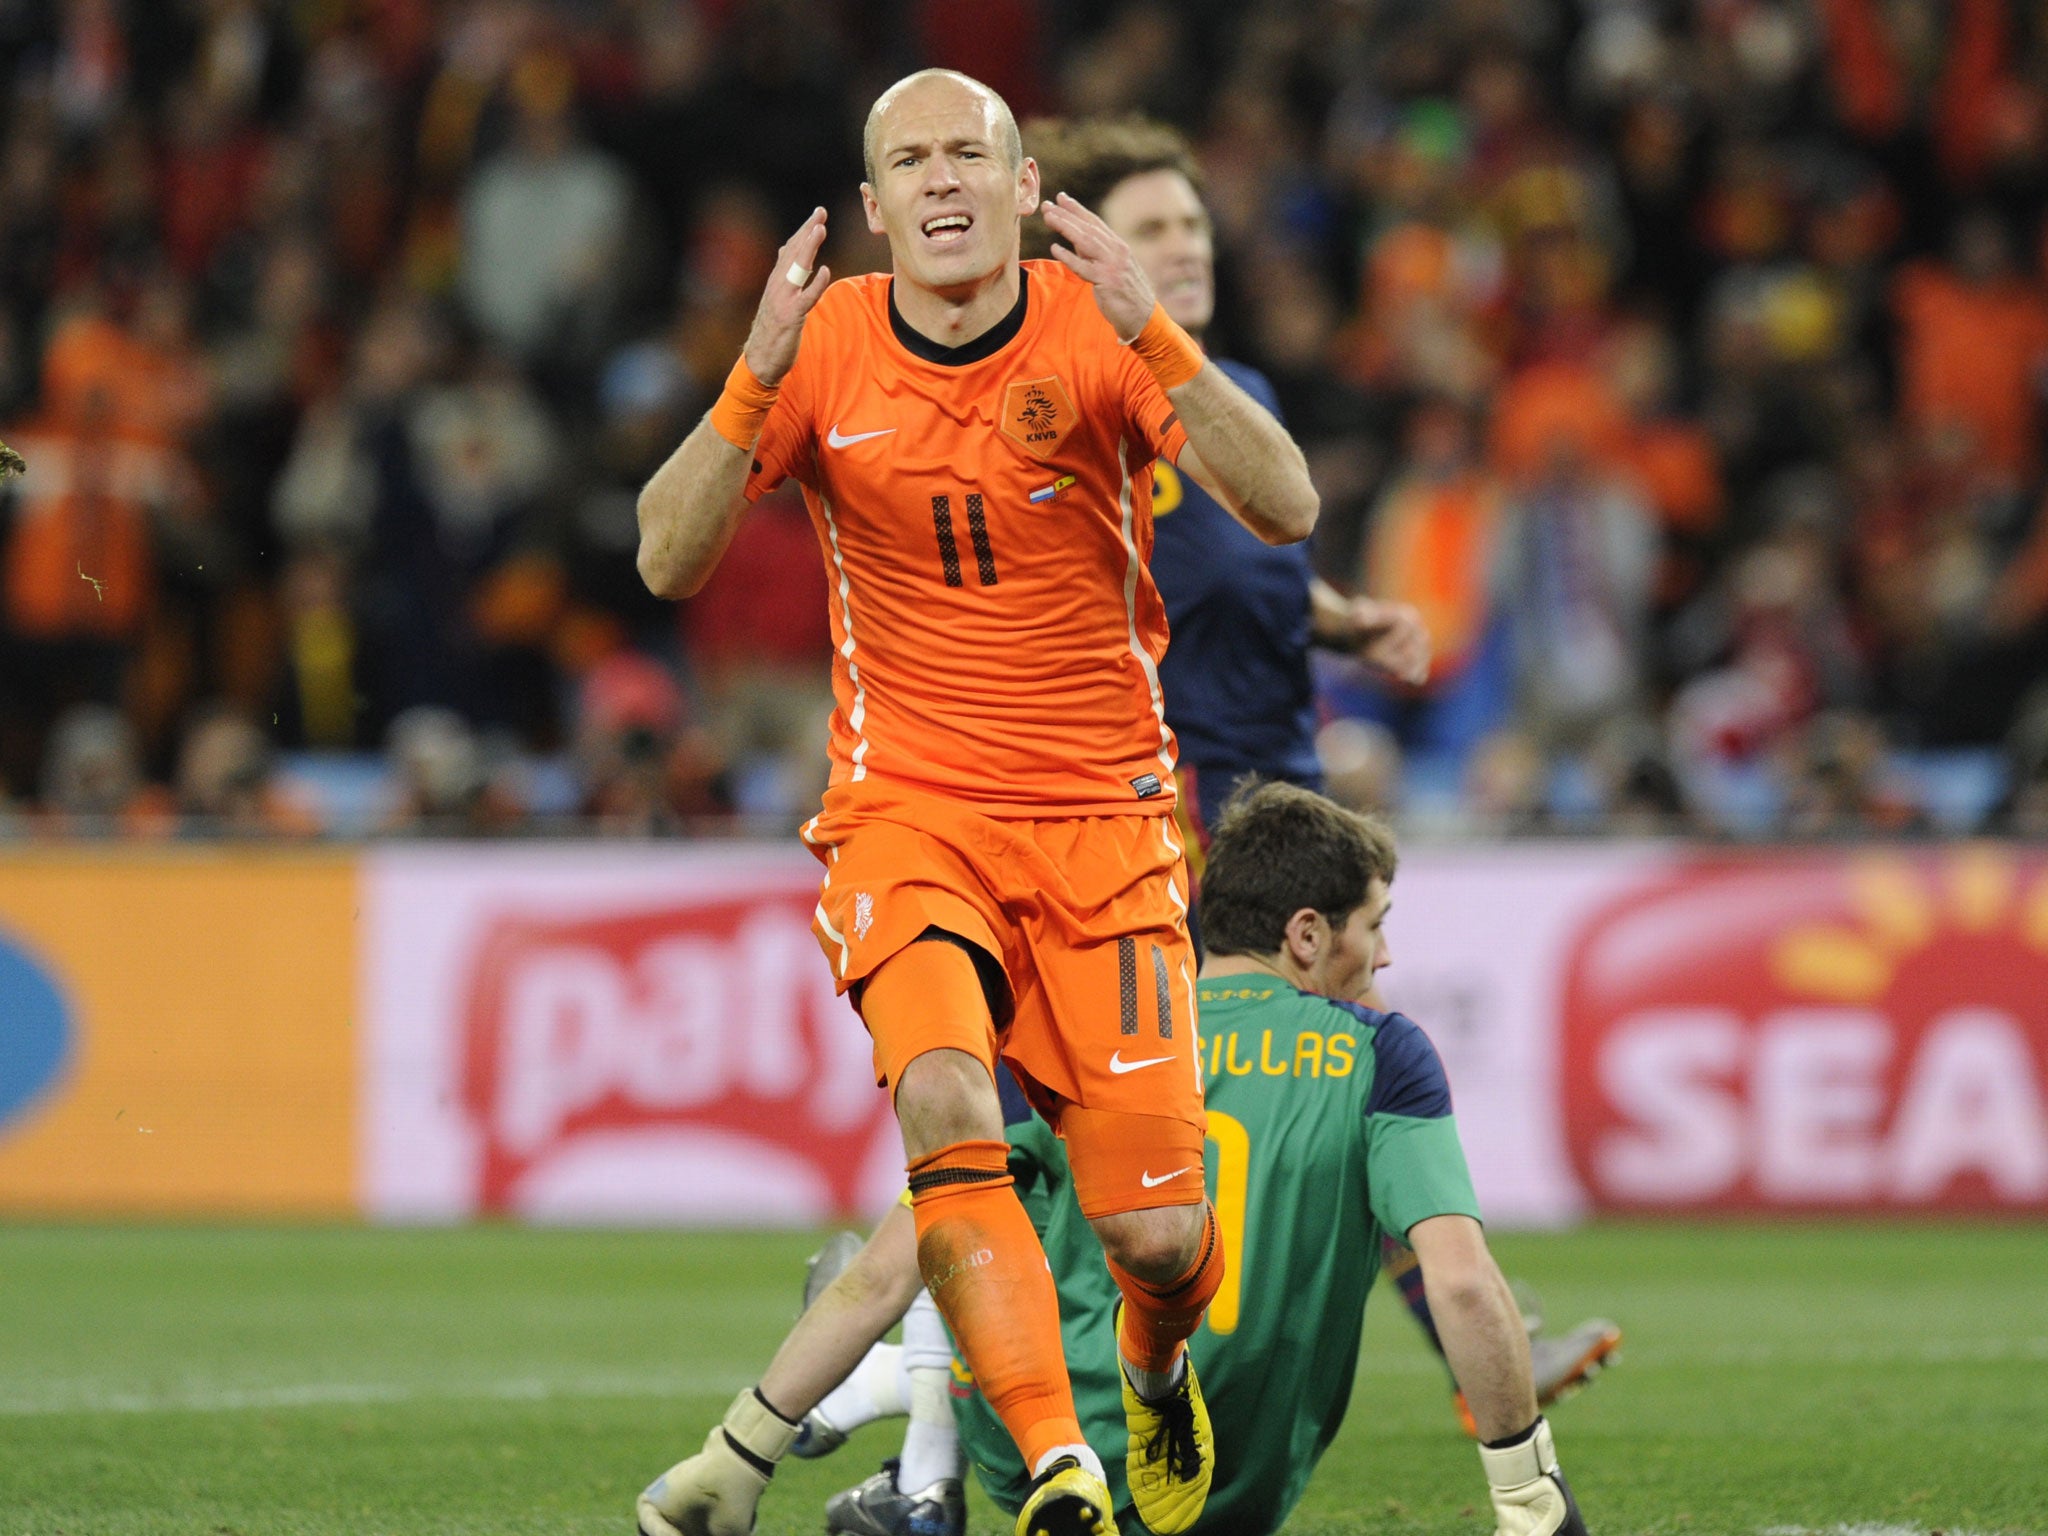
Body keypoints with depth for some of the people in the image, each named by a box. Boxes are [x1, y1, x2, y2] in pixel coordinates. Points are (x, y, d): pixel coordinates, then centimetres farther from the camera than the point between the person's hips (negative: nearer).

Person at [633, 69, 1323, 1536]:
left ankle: (1159, 1368, 30)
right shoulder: (827, 344, -1)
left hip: (1100, 811, 0)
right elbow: (669, 563, -8)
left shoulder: (1092, 328, -5)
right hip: (908, 810, 0)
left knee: (1159, 1232, -7)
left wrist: (1155, 341, -29)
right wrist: (758, 379, -22)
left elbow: (1285, 509, -17)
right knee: (947, 1107, -30)